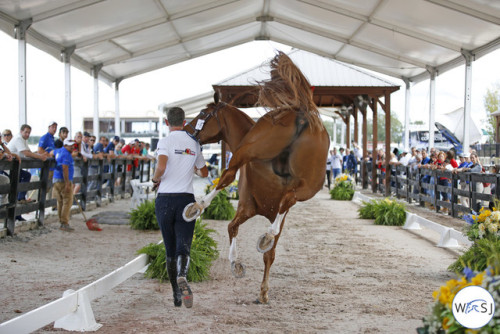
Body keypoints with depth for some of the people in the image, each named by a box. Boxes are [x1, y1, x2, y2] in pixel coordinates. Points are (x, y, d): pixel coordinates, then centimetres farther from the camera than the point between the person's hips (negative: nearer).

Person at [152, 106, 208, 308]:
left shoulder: (165, 142, -5)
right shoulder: (194, 144, 9)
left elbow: (161, 167, -23)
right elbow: (204, 173, 20)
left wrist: (155, 179, -3)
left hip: (165, 199, -2)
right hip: (186, 198, 2)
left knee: (170, 249, 9)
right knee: (183, 246, -5)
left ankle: (177, 295, 13)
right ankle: (182, 277, -36)